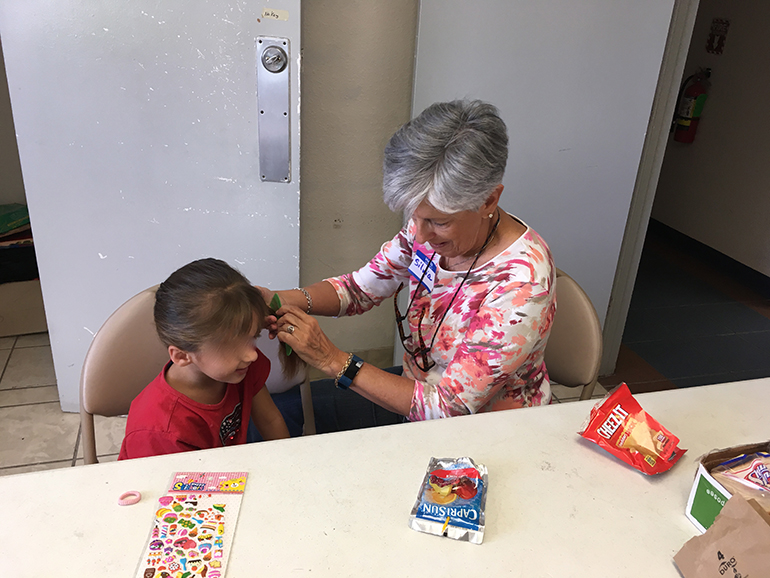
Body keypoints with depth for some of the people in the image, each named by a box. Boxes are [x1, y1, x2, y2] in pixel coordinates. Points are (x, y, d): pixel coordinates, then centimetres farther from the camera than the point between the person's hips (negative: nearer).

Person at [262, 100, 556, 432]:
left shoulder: (521, 285, -32)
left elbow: (447, 408, -29)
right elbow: (363, 286, -2)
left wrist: (334, 361, -31)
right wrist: (284, 300, -21)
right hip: (419, 393, 6)